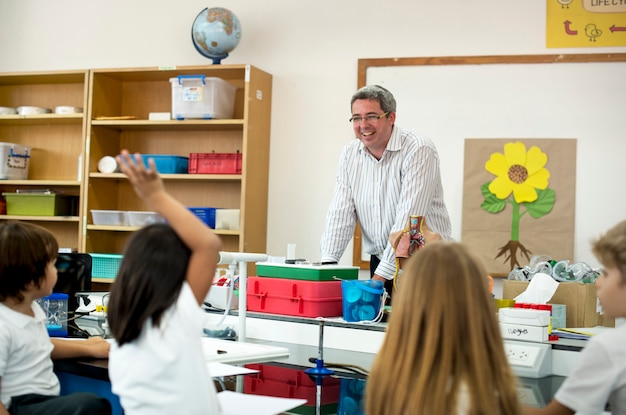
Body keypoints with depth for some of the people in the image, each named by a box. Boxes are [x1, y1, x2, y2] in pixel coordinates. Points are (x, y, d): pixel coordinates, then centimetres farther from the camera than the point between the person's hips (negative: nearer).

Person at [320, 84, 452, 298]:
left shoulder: (419, 150, -14)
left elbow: (408, 219, -20)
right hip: (380, 261, 5)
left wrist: (381, 275, -24)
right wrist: (328, 262, -9)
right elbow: (341, 212, 4)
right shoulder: (350, 154, 6)